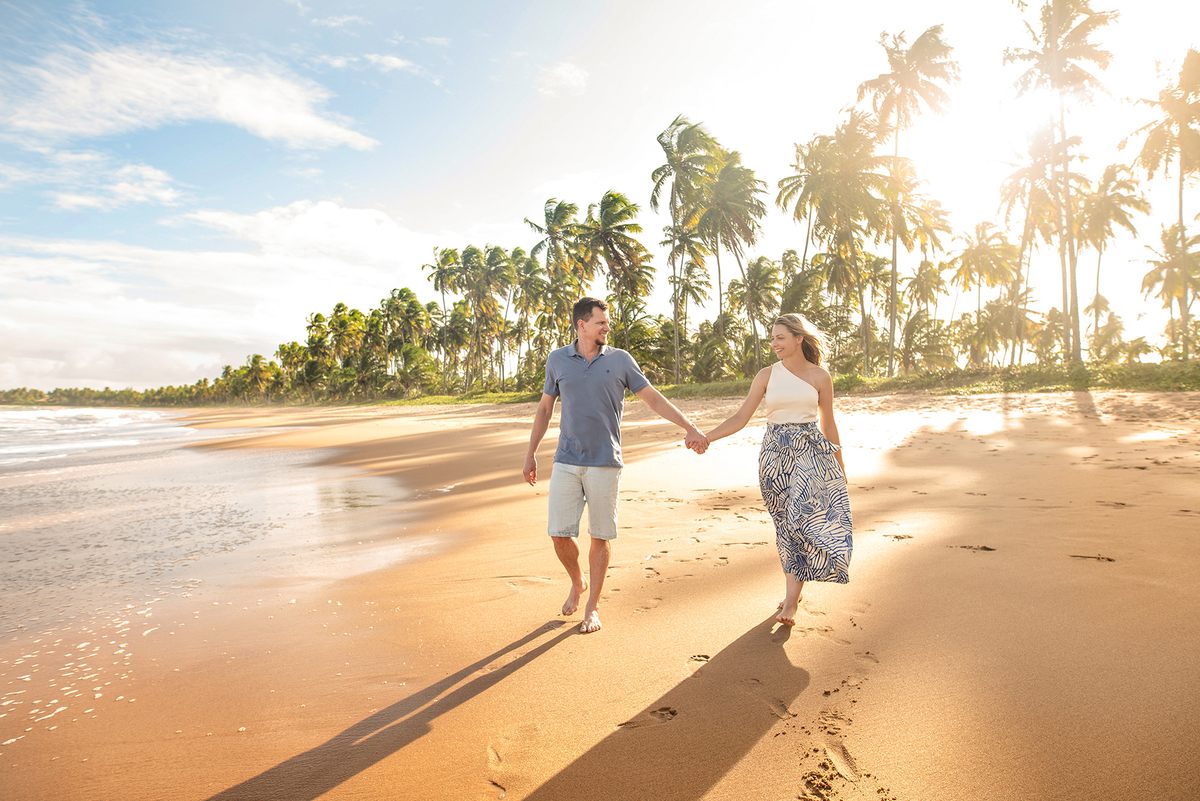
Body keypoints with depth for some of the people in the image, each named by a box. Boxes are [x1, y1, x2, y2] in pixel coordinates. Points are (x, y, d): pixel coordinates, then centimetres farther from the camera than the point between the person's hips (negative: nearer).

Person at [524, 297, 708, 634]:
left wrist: (690, 428, -6)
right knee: (560, 534, -1)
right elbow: (545, 407, 14)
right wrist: (530, 453, 14)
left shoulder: (620, 360, 1)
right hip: (566, 461, 1)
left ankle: (592, 607, 21)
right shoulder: (557, 360, 5)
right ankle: (578, 583, 30)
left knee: (601, 536, 4)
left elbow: (654, 398, 3)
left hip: (604, 463, -1)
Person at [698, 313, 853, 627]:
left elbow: (828, 424, 11)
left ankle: (790, 600, -6)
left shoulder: (820, 376, 3)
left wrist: (840, 466, 13)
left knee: (806, 517, -14)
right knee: (786, 523, 6)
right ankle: (794, 591, 23)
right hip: (776, 451, 1)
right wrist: (706, 437, -10)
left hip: (811, 451, -1)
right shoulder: (767, 375, 4)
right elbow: (741, 418, 2)